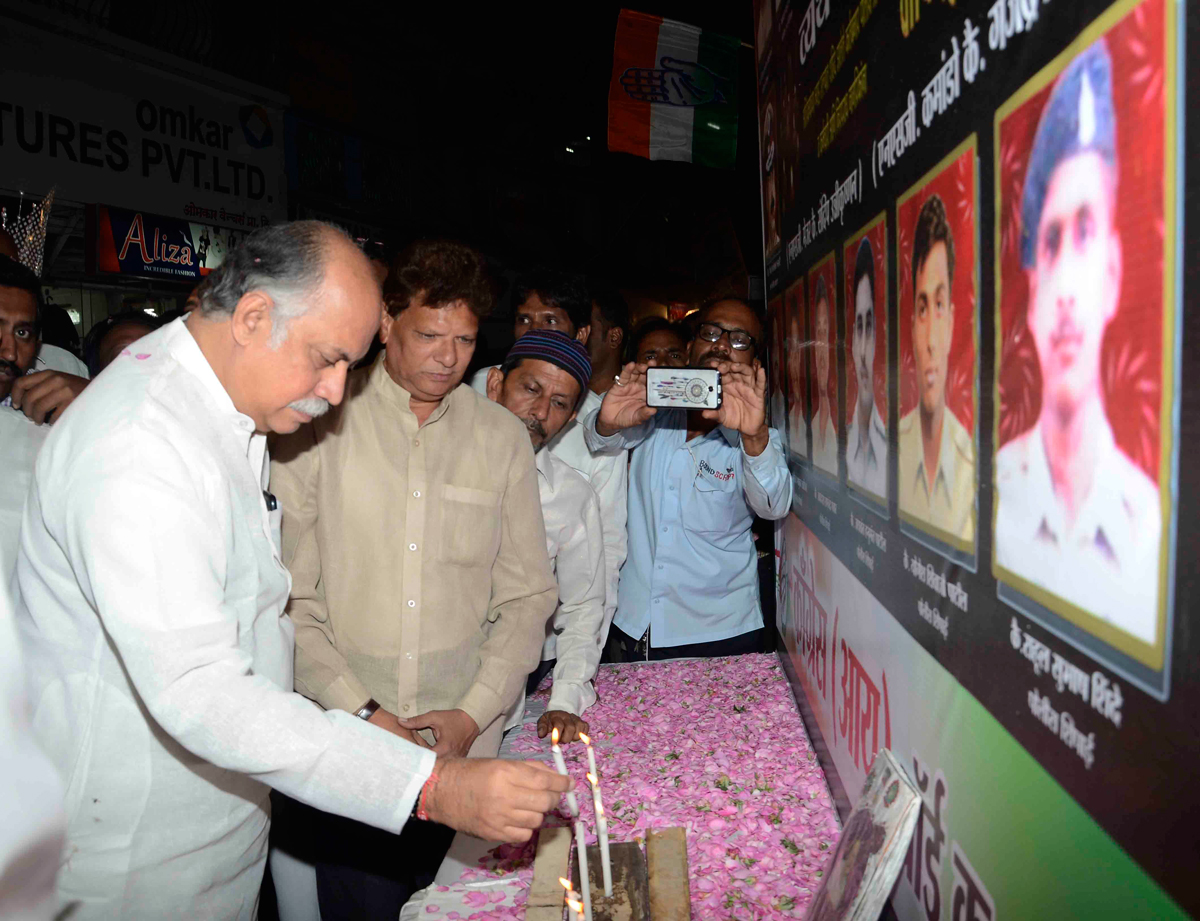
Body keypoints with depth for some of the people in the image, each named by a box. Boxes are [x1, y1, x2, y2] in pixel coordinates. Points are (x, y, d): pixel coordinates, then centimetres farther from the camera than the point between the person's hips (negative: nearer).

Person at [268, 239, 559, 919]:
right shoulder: (321, 422, -5)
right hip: (341, 740, -2)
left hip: (461, 744, 2)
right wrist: (358, 710, -11)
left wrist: (475, 713, -5)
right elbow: (288, 594, -6)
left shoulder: (502, 436, 2)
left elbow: (528, 595, 4)